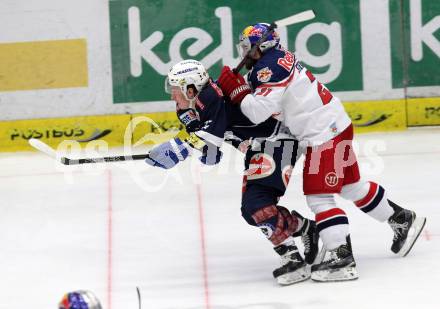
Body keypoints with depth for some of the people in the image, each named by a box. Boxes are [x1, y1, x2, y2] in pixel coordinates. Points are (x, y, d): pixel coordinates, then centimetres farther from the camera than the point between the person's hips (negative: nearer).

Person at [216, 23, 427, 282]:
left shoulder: (270, 66, -18)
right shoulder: (279, 58, 11)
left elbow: (259, 111, -25)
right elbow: (257, 90, 18)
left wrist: (236, 89, -16)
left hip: (324, 134, -10)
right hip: (336, 124, 10)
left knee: (318, 195, -10)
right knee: (351, 186, 22)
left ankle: (341, 257, -15)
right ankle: (403, 219, 35)